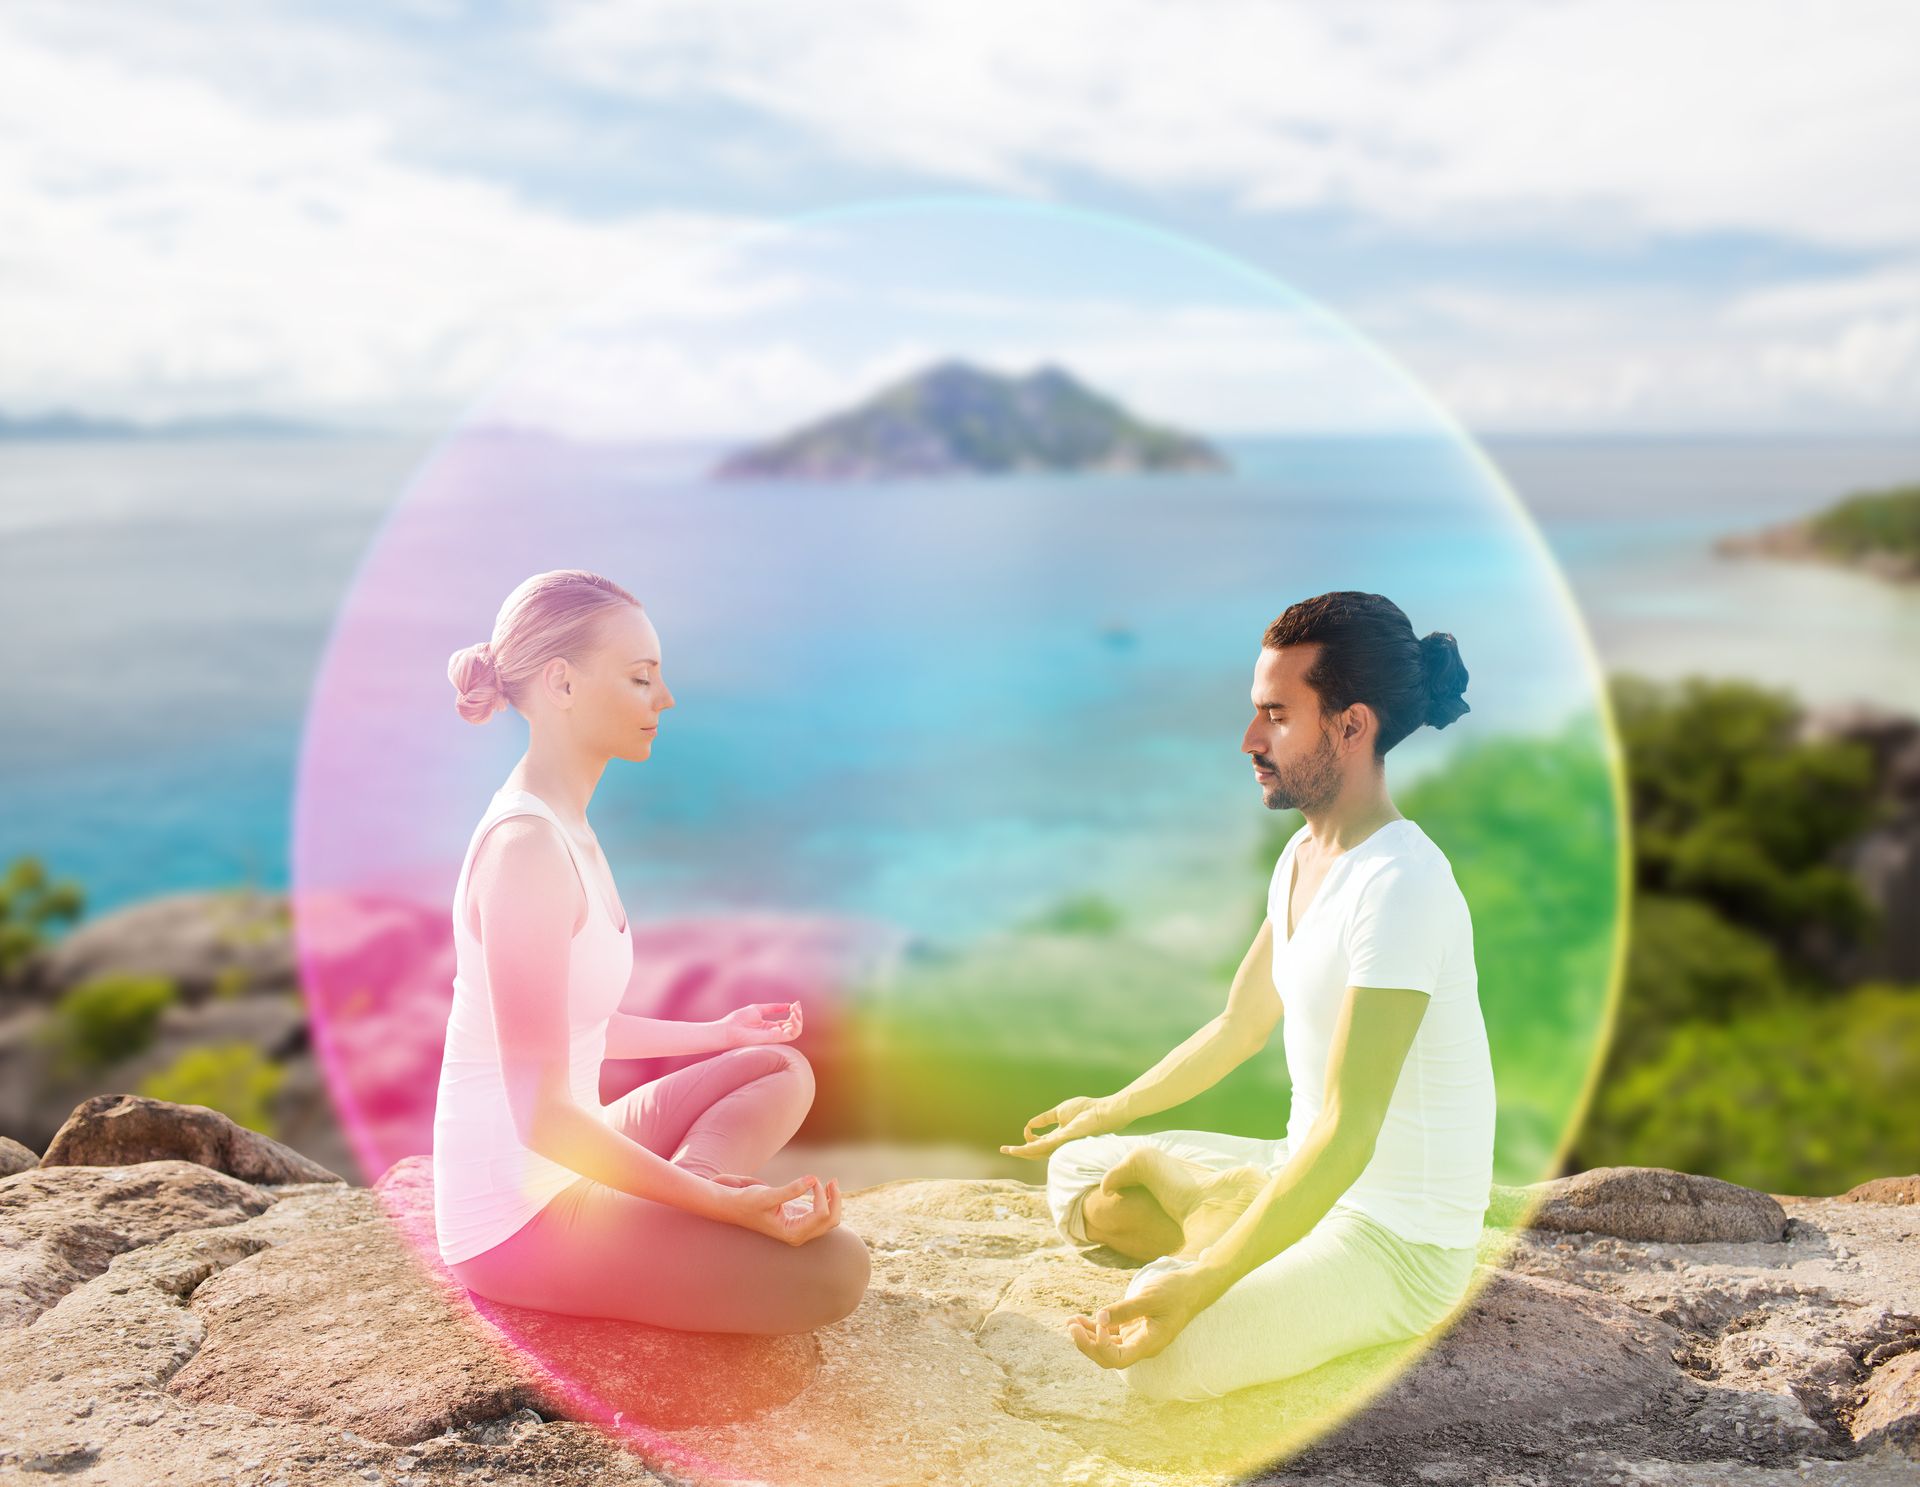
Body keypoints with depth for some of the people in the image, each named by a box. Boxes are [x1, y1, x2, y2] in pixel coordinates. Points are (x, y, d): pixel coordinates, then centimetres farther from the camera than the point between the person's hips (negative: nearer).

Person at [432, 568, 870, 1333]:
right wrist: (722, 1206, -22)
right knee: (833, 1269, -20)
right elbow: (544, 1113, -24)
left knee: (783, 1069, 16)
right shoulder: (525, 849, -23)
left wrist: (715, 1033, 27)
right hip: (516, 1213, -10)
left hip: (554, 1165, 10)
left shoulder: (560, 829, 8)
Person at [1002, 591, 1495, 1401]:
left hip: (1400, 1241, -9)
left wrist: (1199, 1285, -34)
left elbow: (1345, 1134, -31)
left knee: (1167, 1352, -30)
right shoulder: (1304, 856, 5)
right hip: (1301, 1175, 9)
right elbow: (1239, 1027, 19)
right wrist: (1112, 1110, 26)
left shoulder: (1399, 885, -26)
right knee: (1079, 1173, 10)